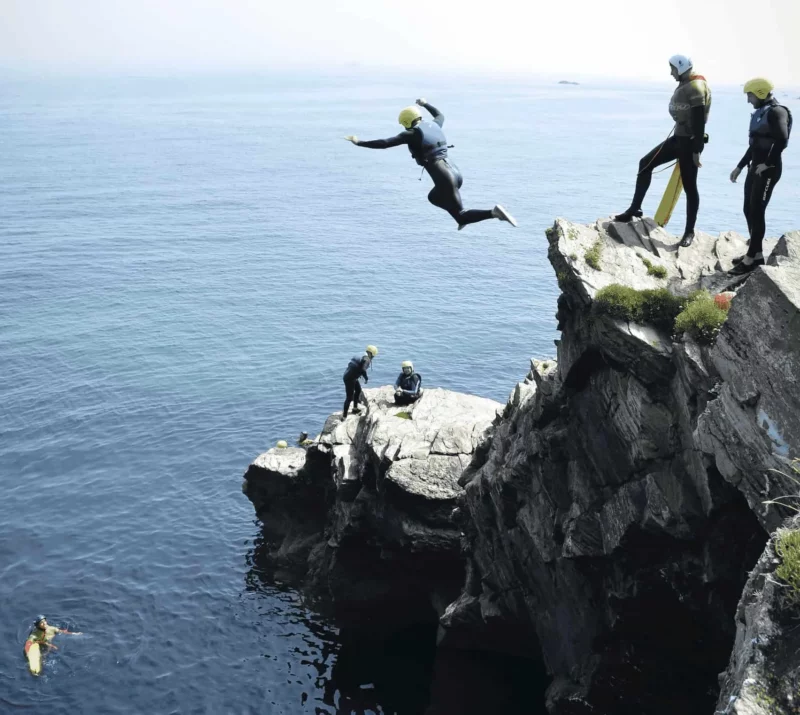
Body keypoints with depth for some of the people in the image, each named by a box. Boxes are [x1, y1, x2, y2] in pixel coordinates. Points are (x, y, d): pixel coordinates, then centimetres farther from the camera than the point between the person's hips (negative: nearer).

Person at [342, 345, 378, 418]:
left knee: (358, 390, 28)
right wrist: (366, 378, -11)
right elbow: (363, 370, -27)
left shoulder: (362, 357, 13)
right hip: (349, 378, -10)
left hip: (348, 375, 10)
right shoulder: (367, 359, -14)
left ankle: (355, 409, 41)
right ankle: (344, 416, -2)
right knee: (349, 397, -5)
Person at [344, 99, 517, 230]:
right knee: (433, 197, 34)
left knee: (461, 216, -2)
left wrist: (358, 143, 3)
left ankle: (494, 212, -24)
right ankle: (462, 217, 19)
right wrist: (425, 104, 57)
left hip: (445, 178, -8)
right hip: (455, 173, 8)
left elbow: (384, 143, -6)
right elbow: (440, 115, 42)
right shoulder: (434, 126, 16)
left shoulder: (412, 134, -4)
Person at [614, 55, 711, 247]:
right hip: (678, 138, 10)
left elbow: (699, 121, -22)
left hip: (690, 141, -10)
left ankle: (689, 231, 7)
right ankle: (634, 209, 12)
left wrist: (696, 150, -25)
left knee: (689, 186, -2)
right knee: (646, 163, 7)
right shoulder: (684, 85, 13)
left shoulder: (696, 87, -17)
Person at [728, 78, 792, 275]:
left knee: (757, 212, -9)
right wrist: (739, 167, 22)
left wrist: (767, 164, -21)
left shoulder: (776, 111, -14)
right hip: (755, 167, 10)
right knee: (749, 210, 11)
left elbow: (782, 140, -27)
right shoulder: (760, 112, 16)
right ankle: (756, 254, 20)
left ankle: (751, 259, -6)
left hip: (768, 169, -10)